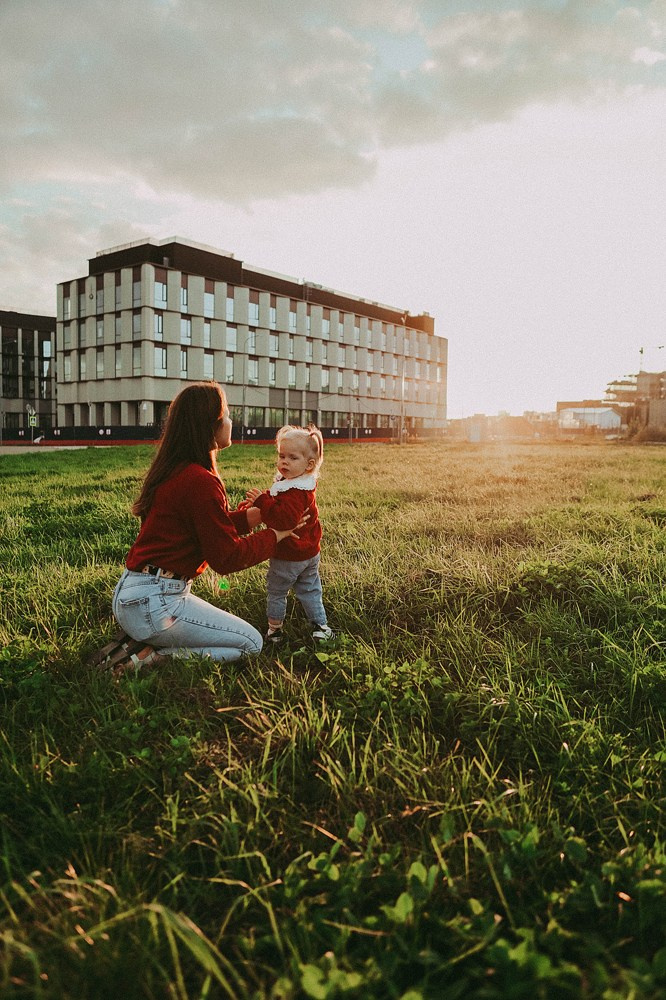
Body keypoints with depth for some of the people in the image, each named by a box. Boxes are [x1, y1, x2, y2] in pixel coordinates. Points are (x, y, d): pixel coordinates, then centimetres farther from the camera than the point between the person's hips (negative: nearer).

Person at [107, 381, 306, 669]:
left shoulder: (173, 470, 9)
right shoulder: (200, 481, -20)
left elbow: (215, 524, 14)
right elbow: (227, 557, -15)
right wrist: (277, 534, -3)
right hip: (151, 603, -10)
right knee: (251, 643, 4)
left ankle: (138, 645, 10)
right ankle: (151, 658, -5)